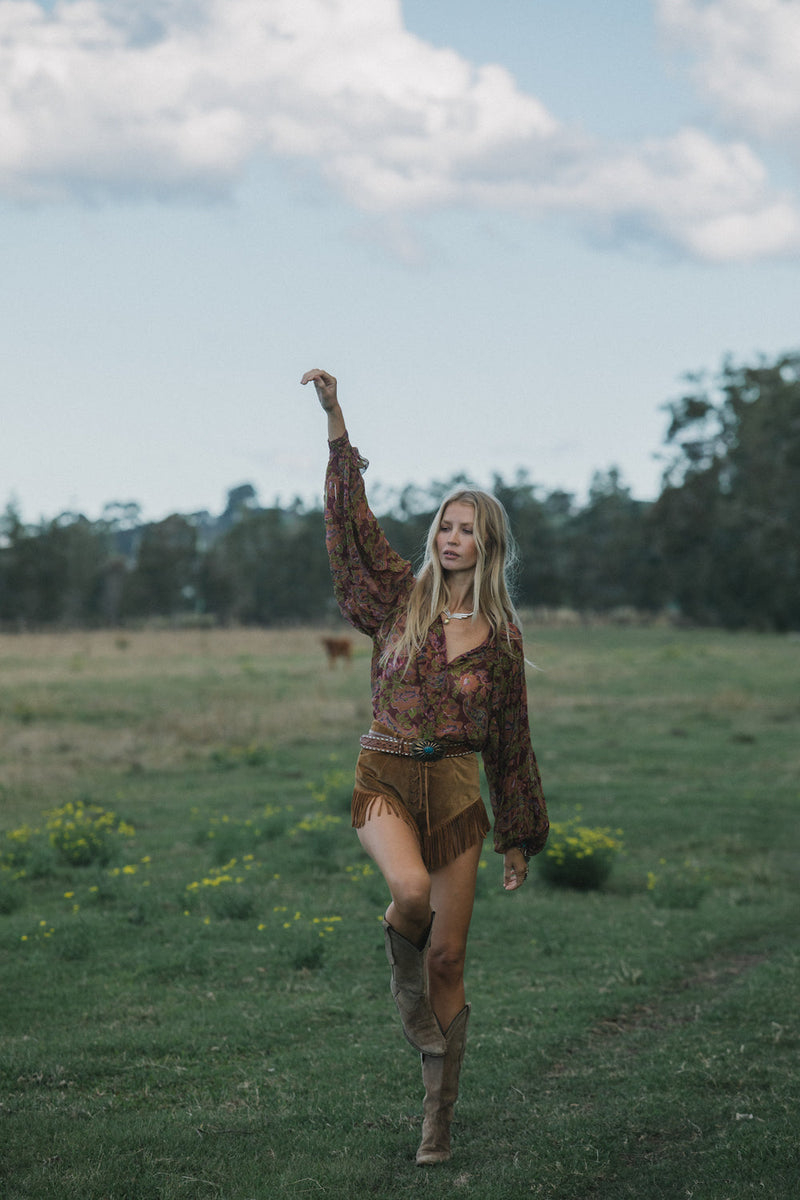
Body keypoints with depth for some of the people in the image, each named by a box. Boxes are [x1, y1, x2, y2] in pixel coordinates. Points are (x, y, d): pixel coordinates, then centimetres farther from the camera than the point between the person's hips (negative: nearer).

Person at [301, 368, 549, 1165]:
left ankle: (439, 1120, 11)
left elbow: (510, 740, 11)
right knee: (411, 892, -32)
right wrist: (336, 423, -13)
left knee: (448, 960, 1)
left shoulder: (501, 636, 6)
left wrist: (519, 837, 14)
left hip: (456, 789, 1)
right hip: (387, 777, -1)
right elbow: (352, 518, -5)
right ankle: (403, 986, 2)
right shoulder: (399, 596, 4)